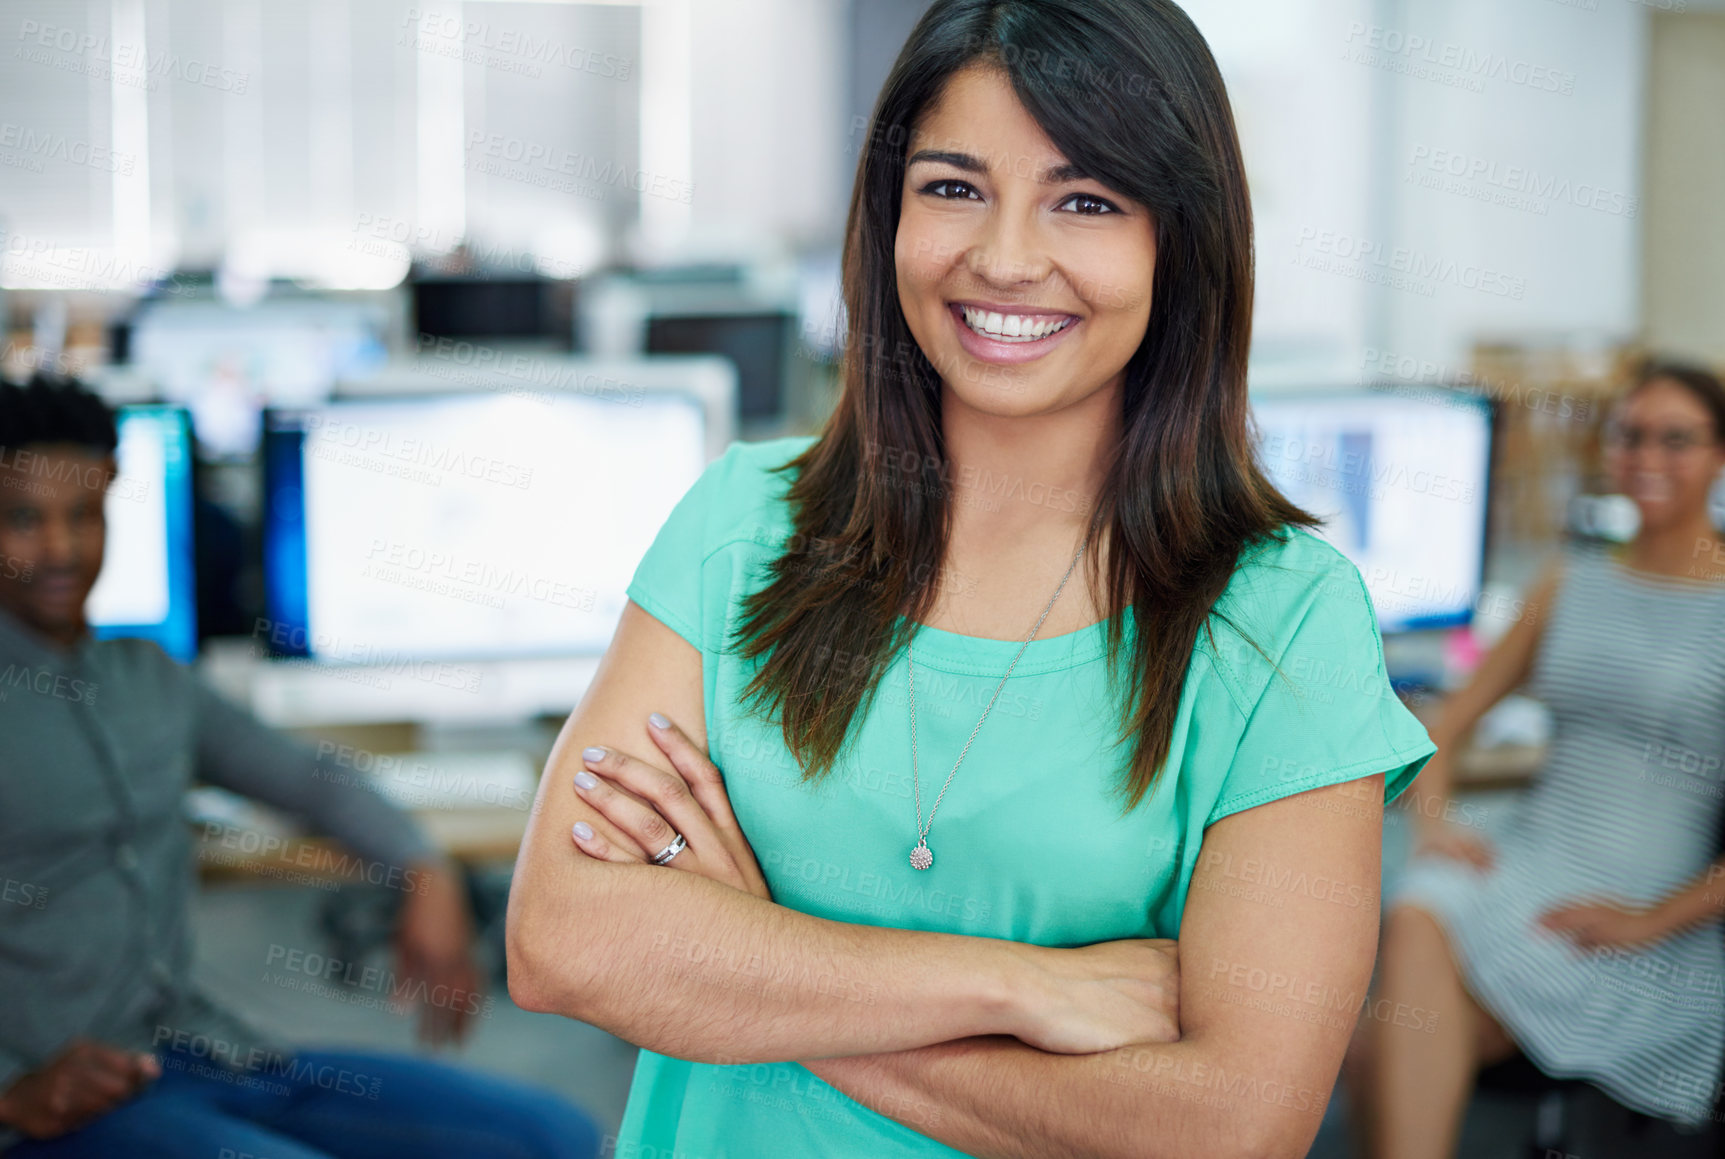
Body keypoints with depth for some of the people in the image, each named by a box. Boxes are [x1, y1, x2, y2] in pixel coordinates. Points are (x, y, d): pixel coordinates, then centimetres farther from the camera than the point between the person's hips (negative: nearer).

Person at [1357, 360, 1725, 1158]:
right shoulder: (1570, 581, 16)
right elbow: (1454, 719, 19)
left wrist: (1650, 920, -14)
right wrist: (1434, 820, -1)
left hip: (1658, 916, -4)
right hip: (1528, 856, 4)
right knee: (1419, 920, -33)